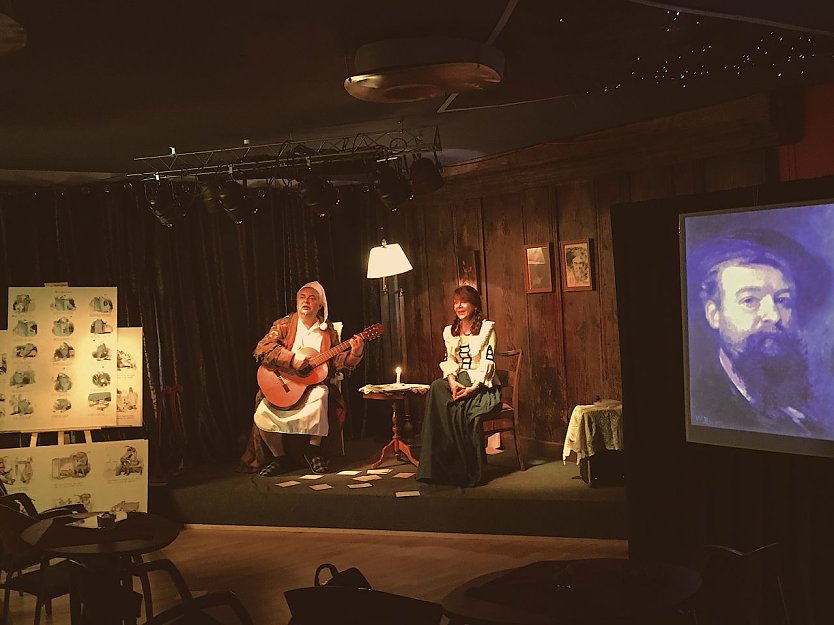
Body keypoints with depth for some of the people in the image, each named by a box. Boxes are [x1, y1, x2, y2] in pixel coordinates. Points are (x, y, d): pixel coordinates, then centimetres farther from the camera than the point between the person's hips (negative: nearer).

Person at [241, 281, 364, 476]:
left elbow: (338, 362, 6)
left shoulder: (328, 331, 9)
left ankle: (313, 449, -16)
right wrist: (292, 359, -23)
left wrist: (354, 353, -15)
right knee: (262, 414, -25)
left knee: (320, 395, -36)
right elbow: (261, 349, -11)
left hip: (313, 386, 0)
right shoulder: (284, 325, 4)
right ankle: (280, 458, -2)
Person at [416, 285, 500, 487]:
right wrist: (452, 380, -12)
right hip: (458, 382, 4)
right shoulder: (449, 331, 18)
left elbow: (488, 363, -8)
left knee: (461, 409, -35)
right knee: (436, 388, -30)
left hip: (482, 385, -4)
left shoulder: (487, 328, 1)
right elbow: (449, 361, 10)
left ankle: (469, 472, -25)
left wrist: (473, 387, -21)